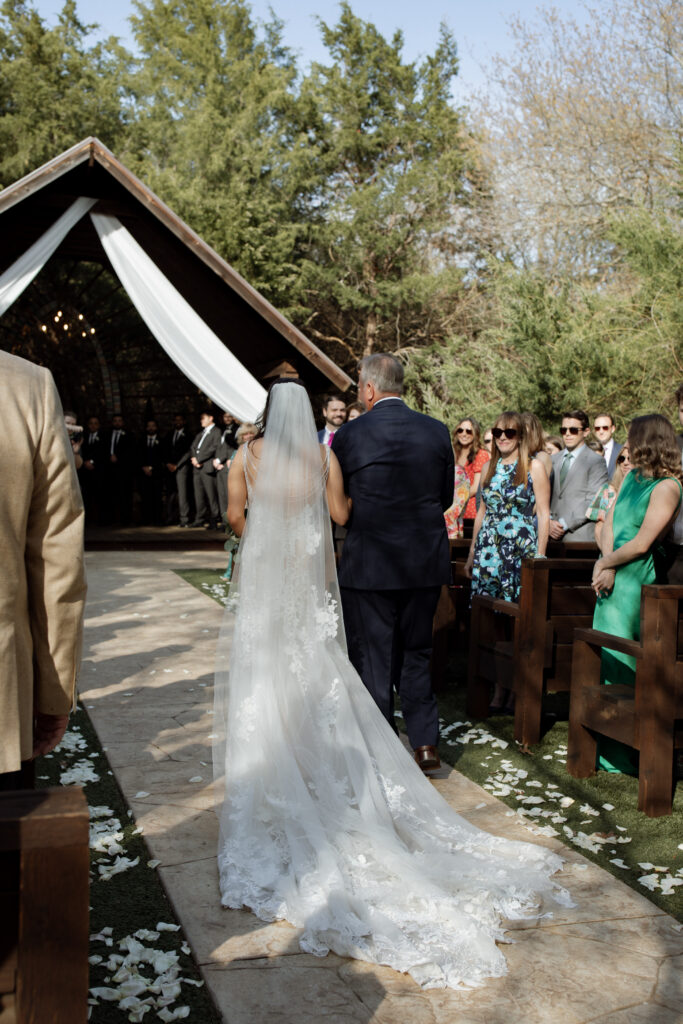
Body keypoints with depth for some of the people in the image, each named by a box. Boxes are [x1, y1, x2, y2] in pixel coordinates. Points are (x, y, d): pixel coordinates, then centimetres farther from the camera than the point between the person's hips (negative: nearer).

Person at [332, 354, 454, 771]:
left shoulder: (350, 435, -10)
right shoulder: (437, 431, 0)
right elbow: (446, 497, 9)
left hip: (370, 564, -4)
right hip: (426, 563, 4)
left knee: (372, 660, 8)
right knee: (416, 655, 18)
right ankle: (426, 743, 17)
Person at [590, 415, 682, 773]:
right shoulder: (631, 477, 13)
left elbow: (641, 544, -17)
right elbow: (610, 520, 7)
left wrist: (606, 563, -6)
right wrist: (607, 564, -7)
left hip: (637, 578, -8)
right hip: (613, 575, 8)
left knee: (621, 660, -3)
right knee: (607, 655, 12)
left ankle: (621, 752, 9)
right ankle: (608, 744, 23)